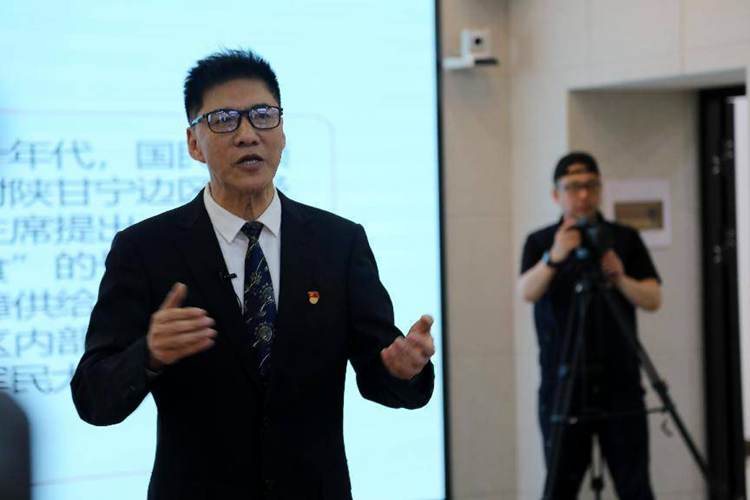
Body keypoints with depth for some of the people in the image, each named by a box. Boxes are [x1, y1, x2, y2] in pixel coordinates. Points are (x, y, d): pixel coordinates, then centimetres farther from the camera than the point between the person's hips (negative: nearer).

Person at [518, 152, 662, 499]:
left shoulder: (626, 239, 9)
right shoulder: (539, 243, 7)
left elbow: (653, 300, 1)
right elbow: (527, 292, -12)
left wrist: (620, 278, -19)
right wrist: (554, 257, -30)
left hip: (620, 388, 0)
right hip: (563, 389, 0)